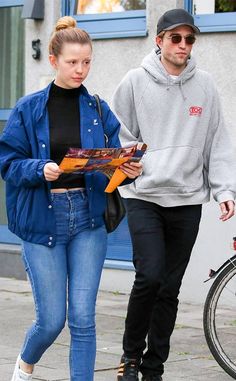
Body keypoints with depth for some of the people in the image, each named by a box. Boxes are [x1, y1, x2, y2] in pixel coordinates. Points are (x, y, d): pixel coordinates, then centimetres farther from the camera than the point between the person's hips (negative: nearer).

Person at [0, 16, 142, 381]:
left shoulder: (99, 110, 6)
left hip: (88, 216, 2)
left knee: (83, 317, -3)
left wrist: (129, 171, -15)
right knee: (52, 319, 3)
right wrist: (41, 170, -21)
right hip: (43, 218, -2)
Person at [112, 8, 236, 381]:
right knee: (150, 276, -17)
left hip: (188, 201, 3)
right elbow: (119, 138, 4)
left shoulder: (204, 86, 7)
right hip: (144, 196, -3)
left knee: (170, 289, 7)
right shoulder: (136, 81, 0)